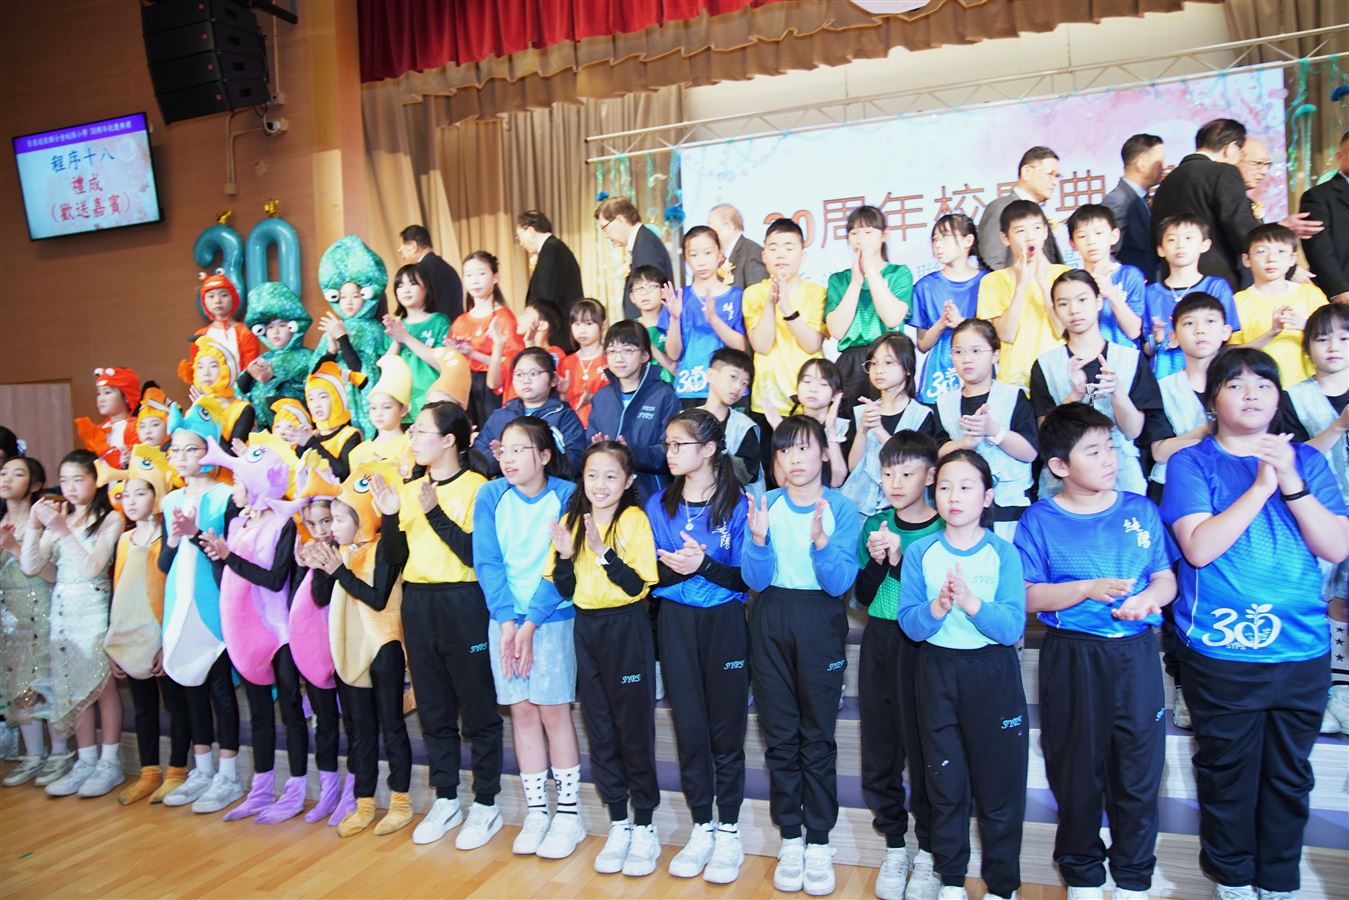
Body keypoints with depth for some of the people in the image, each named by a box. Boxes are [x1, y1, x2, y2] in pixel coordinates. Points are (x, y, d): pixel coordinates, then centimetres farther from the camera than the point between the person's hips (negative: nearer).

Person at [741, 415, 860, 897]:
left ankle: (819, 842, 17)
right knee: (779, 734, 8)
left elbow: (840, 583, -11)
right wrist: (758, 540, -23)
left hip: (820, 623, -2)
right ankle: (790, 838, 20)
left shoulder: (841, 507, -5)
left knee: (818, 735, 4)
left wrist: (821, 542, -29)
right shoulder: (765, 504, 0)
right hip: (770, 622, 2)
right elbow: (757, 579, -5)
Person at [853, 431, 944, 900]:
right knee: (880, 744, 8)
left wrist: (900, 559, -21)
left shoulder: (943, 528, -5)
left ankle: (927, 849, 20)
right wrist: (875, 561, -11)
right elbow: (863, 596, 5)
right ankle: (893, 846, 24)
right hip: (879, 642, 4)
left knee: (923, 746, 2)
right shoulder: (875, 526, 6)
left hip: (923, 645, -4)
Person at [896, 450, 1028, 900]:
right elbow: (910, 623, -7)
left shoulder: (1004, 553, -6)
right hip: (937, 672, 2)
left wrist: (970, 602, -28)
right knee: (945, 783, 12)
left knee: (998, 786, 6)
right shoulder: (920, 552, -2)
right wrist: (938, 607, -26)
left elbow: (1013, 627, -14)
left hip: (993, 674, -1)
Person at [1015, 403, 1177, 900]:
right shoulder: (1040, 519, -4)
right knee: (1077, 769, 10)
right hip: (1071, 657, -2)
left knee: (1139, 766, 8)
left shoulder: (1140, 510, 5)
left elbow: (1166, 579, 9)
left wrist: (1147, 598, -12)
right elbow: (1027, 596, -8)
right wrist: (1089, 589, -18)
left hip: (1135, 653, 2)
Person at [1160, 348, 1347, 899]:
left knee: (1289, 773, 14)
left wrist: (1291, 483, -14)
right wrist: (1261, 485, -17)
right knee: (1229, 770, 9)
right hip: (1220, 650, -3)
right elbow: (1199, 548, -15)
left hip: (1303, 648, 3)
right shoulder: (1192, 464, -2)